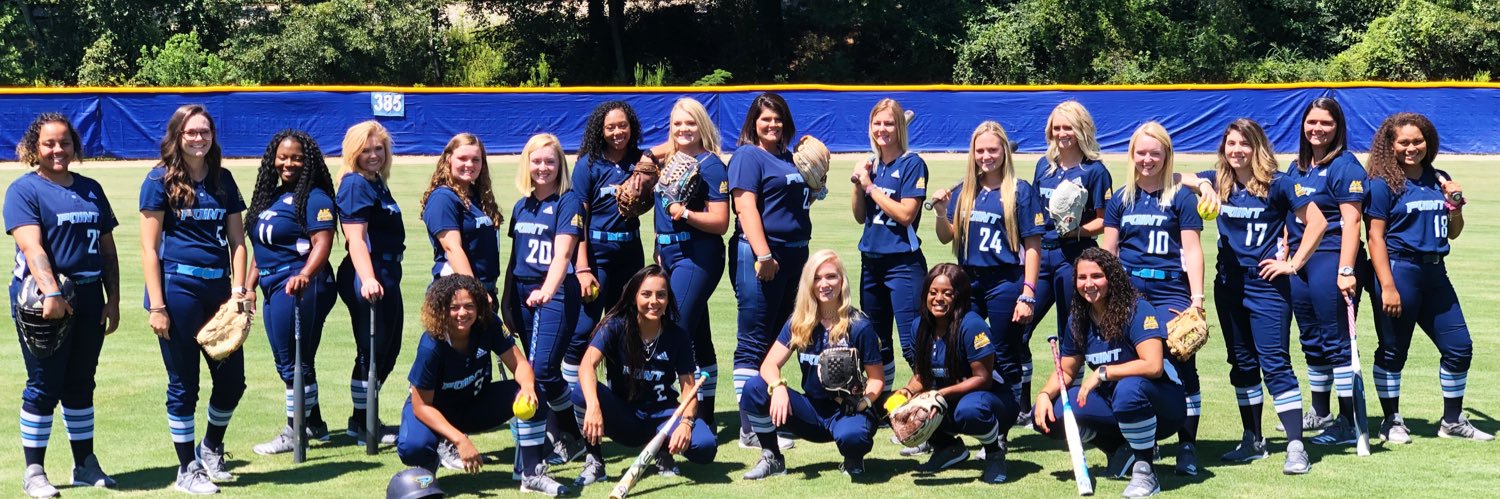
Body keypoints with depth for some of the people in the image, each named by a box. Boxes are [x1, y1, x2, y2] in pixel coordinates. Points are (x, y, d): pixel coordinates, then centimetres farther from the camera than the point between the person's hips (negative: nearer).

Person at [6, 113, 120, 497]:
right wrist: (51, 293, -29)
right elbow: (32, 247, -17)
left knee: (81, 385, 13)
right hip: (42, 303, -5)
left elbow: (108, 249, 15)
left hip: (88, 300, 5)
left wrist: (113, 300, 9)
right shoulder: (24, 190, -4)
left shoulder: (91, 189, 14)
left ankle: (85, 465, 22)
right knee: (43, 387, -1)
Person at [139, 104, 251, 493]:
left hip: (218, 289, 5)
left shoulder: (223, 180, 10)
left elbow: (237, 239, 10)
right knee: (183, 384, 3)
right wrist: (157, 306, -12)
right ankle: (187, 469, 16)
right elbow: (149, 248, -7)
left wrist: (239, 289, -3)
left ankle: (210, 450, 32)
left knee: (232, 379, 8)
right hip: (178, 287, -5)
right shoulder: (160, 180, -4)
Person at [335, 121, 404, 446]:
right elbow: (356, 238, -24)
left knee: (389, 349, 16)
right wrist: (367, 279, -36)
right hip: (368, 280, -10)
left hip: (388, 276, 10)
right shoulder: (355, 184, -13)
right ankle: (362, 425, 10)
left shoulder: (377, 182, 15)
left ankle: (366, 417, 27)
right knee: (371, 352, -2)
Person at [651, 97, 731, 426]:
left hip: (698, 257, -8)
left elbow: (720, 223, -14)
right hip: (670, 255, 8)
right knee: (698, 338, 13)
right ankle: (705, 417, 21)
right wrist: (659, 250, 18)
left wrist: (685, 213, -24)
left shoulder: (711, 165, -8)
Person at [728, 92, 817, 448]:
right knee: (754, 344, -6)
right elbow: (745, 206, -15)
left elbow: (803, 198, 30)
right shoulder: (748, 156, -5)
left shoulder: (790, 158, 18)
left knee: (777, 339, 13)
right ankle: (750, 428, -5)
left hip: (795, 255, 8)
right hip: (760, 255, -8)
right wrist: (764, 255, -24)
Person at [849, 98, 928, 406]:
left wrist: (870, 186, -13)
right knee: (875, 342, 15)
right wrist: (858, 184, -3)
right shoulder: (871, 165, 11)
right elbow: (860, 217, 13)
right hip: (871, 262, 7)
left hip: (903, 263, -7)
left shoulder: (912, 164, -8)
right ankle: (880, 401, 24)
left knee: (912, 344, -12)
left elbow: (906, 214, -17)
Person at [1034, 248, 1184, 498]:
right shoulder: (1078, 320, 1)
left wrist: (1102, 373, -26)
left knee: (1128, 387, -40)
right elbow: (1065, 372, 10)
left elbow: (1153, 366, -29)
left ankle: (1145, 471, -19)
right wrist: (1044, 394, -10)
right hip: (1113, 404, 7)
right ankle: (1123, 451, 8)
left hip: (1161, 405, -7)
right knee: (1049, 412, -10)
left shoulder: (1136, 309, -18)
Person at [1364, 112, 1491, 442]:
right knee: (1393, 350, 3)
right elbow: (1375, 236, -11)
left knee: (1459, 348, 9)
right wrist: (1387, 286, -18)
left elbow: (1453, 233, 19)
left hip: (1434, 273, 6)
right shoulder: (1383, 183, -6)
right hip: (1399, 270, -6)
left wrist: (1455, 205, -2)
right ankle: (1391, 421, 18)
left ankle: (1453, 421, 23)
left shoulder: (1439, 179, 11)